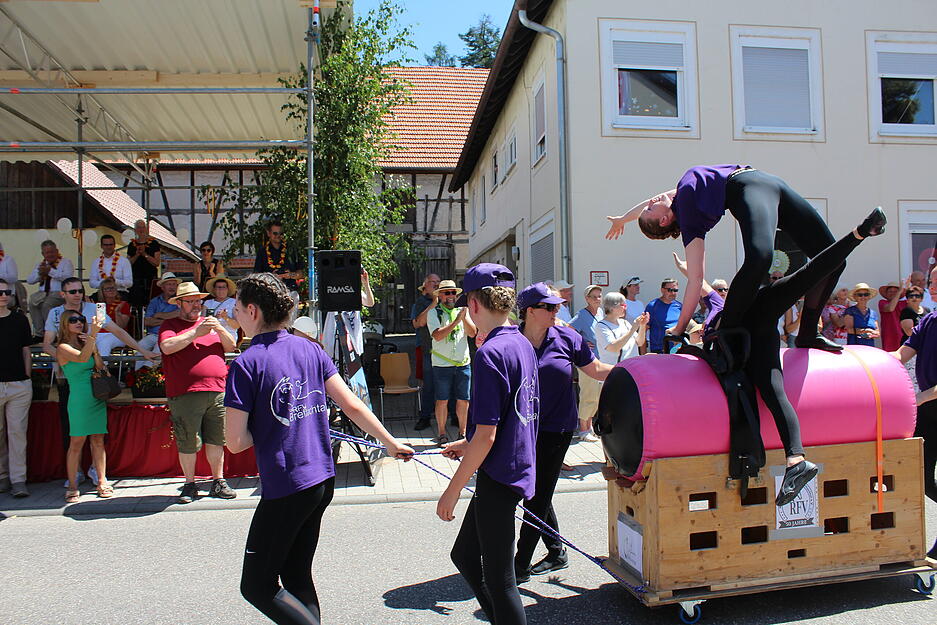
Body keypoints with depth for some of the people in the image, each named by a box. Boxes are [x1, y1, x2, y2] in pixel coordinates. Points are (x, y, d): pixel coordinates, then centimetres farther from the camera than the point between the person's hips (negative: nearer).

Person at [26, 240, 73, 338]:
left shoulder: (66, 262, 7)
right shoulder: (40, 264, 23)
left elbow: (68, 277, -13)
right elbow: (29, 281, 15)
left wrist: (50, 271, -16)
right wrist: (39, 273, -3)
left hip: (59, 293, -5)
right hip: (42, 293, 5)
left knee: (46, 304, -33)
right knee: (32, 303, -25)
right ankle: (39, 334, -17)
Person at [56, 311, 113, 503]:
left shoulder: (85, 344, 14)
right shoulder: (63, 348, -3)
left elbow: (100, 368, 7)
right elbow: (82, 358, -23)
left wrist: (94, 347, -4)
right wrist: (93, 334, -30)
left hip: (97, 398, 6)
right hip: (79, 399, -6)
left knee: (98, 442, 6)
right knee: (76, 443, -2)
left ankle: (102, 482, 10)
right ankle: (72, 487, 6)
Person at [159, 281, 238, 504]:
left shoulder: (209, 323, 20)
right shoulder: (170, 325, 9)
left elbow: (231, 347, 13)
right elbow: (167, 347, -11)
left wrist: (220, 330, -6)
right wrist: (196, 333, -13)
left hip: (217, 392, 3)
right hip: (185, 394, -3)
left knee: (216, 440, 7)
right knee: (188, 443, 1)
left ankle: (218, 482, 18)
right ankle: (189, 485, 15)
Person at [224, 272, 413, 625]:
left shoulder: (246, 364, -13)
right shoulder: (310, 349, 4)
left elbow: (235, 442, -14)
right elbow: (351, 404, 3)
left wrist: (267, 426, 6)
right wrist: (390, 443, 13)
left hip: (284, 489, -7)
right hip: (323, 479, 7)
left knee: (257, 587, 8)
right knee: (298, 576, 20)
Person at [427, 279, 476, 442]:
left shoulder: (462, 311, 10)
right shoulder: (434, 313, 0)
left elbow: (472, 333, 1)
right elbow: (437, 336, -15)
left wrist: (464, 317, -14)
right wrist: (456, 320, -18)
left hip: (463, 363, 3)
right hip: (442, 363, -3)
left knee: (463, 399, 7)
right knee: (442, 400, 2)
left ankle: (462, 431, 21)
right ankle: (441, 433, 16)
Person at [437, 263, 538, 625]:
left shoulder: (490, 354, -20)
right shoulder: (524, 345, 7)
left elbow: (487, 436, -21)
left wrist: (452, 491, -13)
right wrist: (468, 444, 25)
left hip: (498, 477, -9)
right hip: (518, 469, 9)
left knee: (499, 579, 6)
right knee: (464, 556, 23)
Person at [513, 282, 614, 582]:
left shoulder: (567, 338, -4)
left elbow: (597, 370, 5)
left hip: (555, 428, -2)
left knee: (537, 498, 0)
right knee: (534, 493, 14)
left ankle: (520, 566, 11)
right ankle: (557, 552, 34)